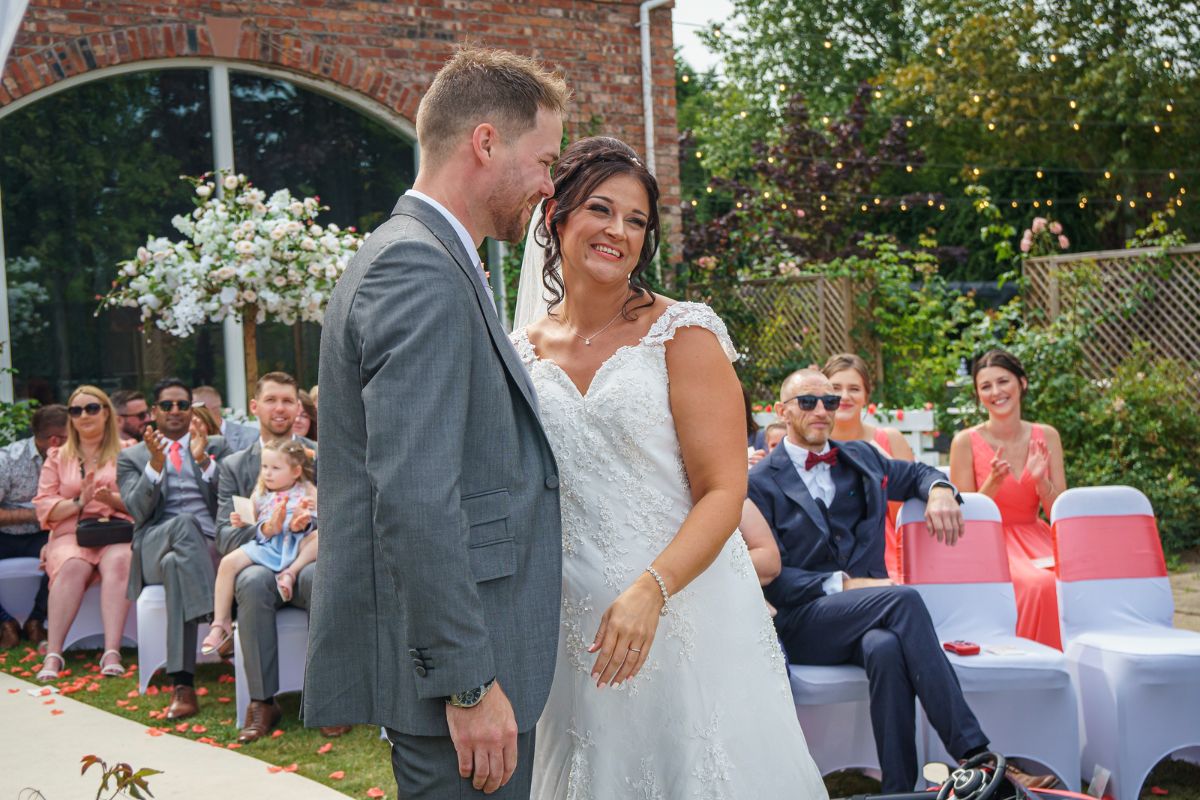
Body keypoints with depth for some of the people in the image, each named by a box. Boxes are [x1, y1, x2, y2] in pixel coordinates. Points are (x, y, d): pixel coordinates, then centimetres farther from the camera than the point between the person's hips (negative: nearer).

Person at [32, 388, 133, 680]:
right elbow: (43, 507, 10)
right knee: (73, 566, -34)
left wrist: (114, 499, -14)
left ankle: (112, 653, -45)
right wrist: (79, 502, -8)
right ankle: (53, 654, -40)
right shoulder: (57, 457, 21)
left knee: (118, 562, -36)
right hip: (71, 534, 1)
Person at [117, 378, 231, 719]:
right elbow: (139, 511, 3)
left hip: (211, 544, 1)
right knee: (184, 522, -38)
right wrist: (155, 463, -11)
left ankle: (182, 685, -46)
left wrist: (203, 459, -6)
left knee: (176, 564, -37)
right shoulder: (132, 457, 21)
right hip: (156, 546, -1)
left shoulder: (216, 446, 24)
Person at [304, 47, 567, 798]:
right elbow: (413, 498, -24)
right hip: (451, 658, -10)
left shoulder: (417, 258, 16)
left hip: (466, 653, 10)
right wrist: (468, 682, -22)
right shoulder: (420, 271, -17)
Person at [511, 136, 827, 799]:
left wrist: (650, 591, -24)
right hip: (574, 628, 3)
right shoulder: (524, 351, 7)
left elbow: (724, 491, -12)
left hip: (684, 613, -3)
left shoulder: (682, 334, -5)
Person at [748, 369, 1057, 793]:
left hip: (865, 614, 4)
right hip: (801, 623, -4)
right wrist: (843, 584, -16)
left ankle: (900, 789, -32)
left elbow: (916, 473, 35)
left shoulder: (860, 457, 19)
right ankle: (976, 758, -35)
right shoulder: (761, 482, 3)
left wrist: (939, 489, 10)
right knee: (904, 598, -33)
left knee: (887, 648, -36)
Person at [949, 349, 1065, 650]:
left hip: (1036, 540, 4)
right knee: (1040, 585, -33)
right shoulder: (966, 442, -6)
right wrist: (993, 484, -19)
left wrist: (1040, 480, -13)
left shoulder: (1046, 437, 6)